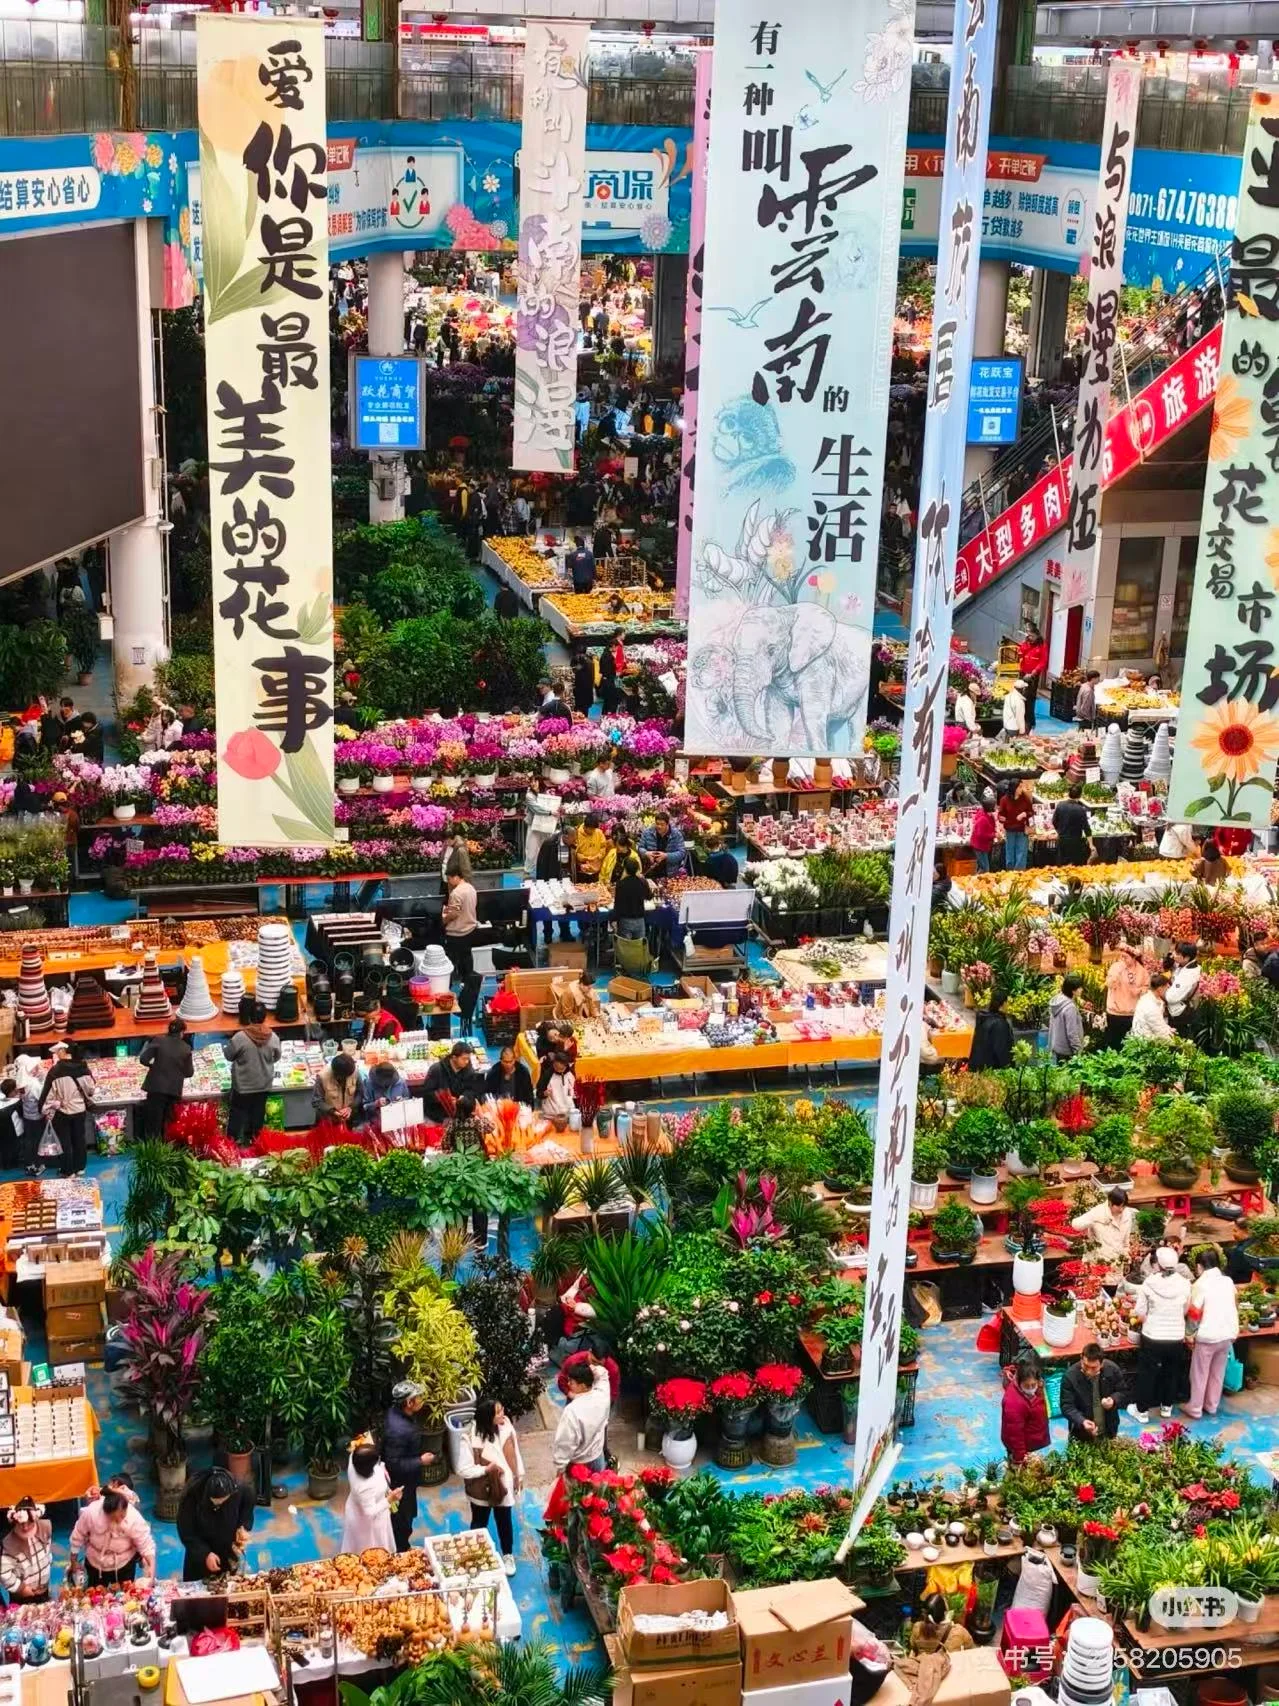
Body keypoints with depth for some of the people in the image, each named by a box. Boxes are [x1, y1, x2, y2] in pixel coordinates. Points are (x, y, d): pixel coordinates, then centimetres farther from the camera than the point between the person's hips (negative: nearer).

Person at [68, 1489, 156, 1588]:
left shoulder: (134, 1518, -33)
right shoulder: (91, 1513, -30)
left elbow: (147, 1545, -25)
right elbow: (78, 1536, -12)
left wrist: (151, 1567, -39)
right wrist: (73, 1563, 0)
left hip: (124, 1564, -1)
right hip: (96, 1564, 1)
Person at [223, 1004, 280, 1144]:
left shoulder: (240, 1037, -24)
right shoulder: (273, 1037, -15)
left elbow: (229, 1055, -9)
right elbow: (276, 1057, 2)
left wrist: (225, 1047, 12)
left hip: (243, 1085, -3)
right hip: (264, 1084, 3)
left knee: (238, 1112, 14)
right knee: (258, 1112, 20)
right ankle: (254, 1139, 34)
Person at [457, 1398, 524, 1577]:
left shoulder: (505, 1425, -17)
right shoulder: (469, 1438, -29)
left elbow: (514, 1451, -1)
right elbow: (463, 1470, -24)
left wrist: (519, 1475, 7)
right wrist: (486, 1469, -32)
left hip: (503, 1484, 3)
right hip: (481, 1489, -3)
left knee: (505, 1521, 22)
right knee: (479, 1523, 21)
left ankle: (508, 1556, 45)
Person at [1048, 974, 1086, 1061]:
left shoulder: (1057, 1000, 1)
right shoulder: (1070, 1007, -26)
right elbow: (1072, 1034, -23)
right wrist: (1078, 1052, -15)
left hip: (1056, 1048, 9)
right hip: (1067, 1053, -9)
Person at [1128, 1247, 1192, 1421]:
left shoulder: (1149, 1284, -15)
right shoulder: (1184, 1284, -9)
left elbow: (1140, 1315, -9)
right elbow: (1185, 1311, 3)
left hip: (1152, 1337, -2)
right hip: (1177, 1338, 2)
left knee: (1147, 1373, 13)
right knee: (1172, 1373, 22)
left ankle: (1142, 1411, 23)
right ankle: (1167, 1406, 37)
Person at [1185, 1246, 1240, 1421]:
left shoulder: (1201, 1284, -13)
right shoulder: (1228, 1281, 4)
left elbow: (1194, 1314, -10)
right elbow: (1234, 1307, 12)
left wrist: (1193, 1328, 8)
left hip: (1208, 1335, -5)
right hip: (1228, 1333, 6)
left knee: (1199, 1374, 8)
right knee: (1218, 1373, 19)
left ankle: (1195, 1409, 15)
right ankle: (1212, 1406, 29)